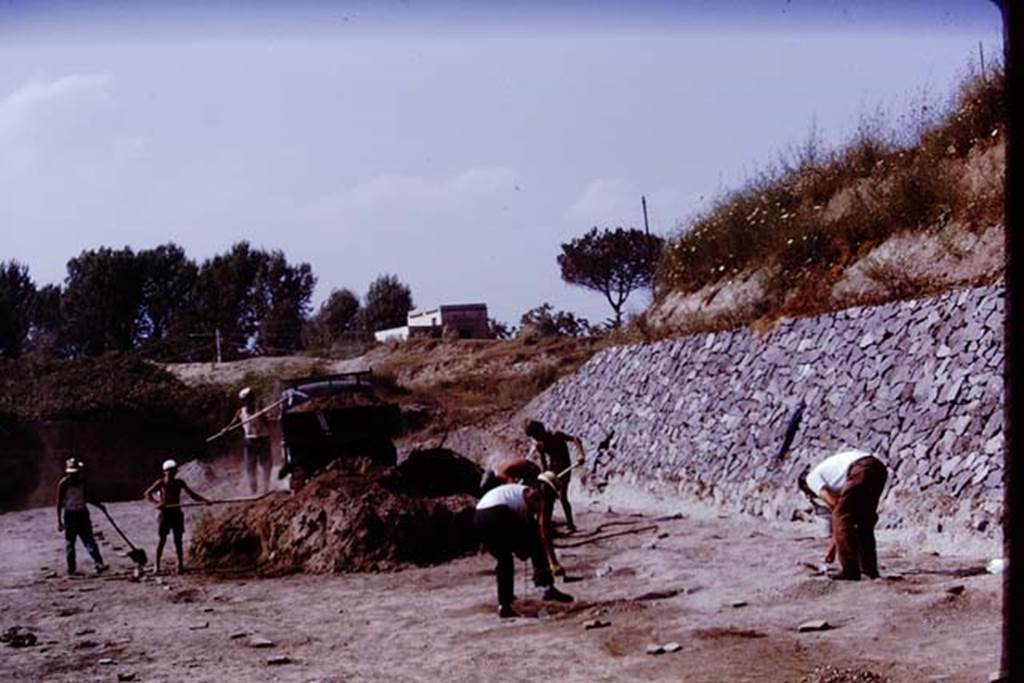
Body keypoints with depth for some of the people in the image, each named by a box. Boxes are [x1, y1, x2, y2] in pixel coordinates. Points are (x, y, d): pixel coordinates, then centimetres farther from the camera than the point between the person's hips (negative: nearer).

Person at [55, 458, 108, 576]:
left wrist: (99, 505, 4)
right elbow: (59, 502, -8)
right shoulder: (63, 483, -10)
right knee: (69, 543, 3)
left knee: (89, 540, -5)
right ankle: (71, 569, 10)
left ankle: (99, 564, -15)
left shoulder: (82, 481, 5)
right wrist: (59, 520, -11)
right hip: (70, 515, -4)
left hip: (82, 513, 4)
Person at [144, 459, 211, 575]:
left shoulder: (179, 483, 6)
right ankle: (157, 565, 0)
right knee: (162, 539, -5)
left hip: (177, 513, 2)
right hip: (165, 513, -2)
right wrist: (156, 503, -23)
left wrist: (204, 500, -5)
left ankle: (180, 565, 7)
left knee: (178, 540, 2)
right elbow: (148, 493, -6)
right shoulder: (161, 483, -2)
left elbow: (192, 494, 8)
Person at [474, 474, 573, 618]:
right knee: (537, 543, 12)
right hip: (498, 513, -8)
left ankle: (504, 605, 20)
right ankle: (548, 587, 6)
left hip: (479, 518, 8)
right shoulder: (535, 496, 13)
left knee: (504, 559, 25)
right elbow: (542, 532, 5)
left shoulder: (519, 491, 36)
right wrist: (553, 563, 4)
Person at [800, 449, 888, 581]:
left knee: (841, 519, 4)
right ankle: (869, 569, 23)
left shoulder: (812, 478, 18)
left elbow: (833, 504, 4)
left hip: (861, 471, -8)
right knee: (865, 522, 22)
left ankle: (850, 571, 3)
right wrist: (831, 549, 45)